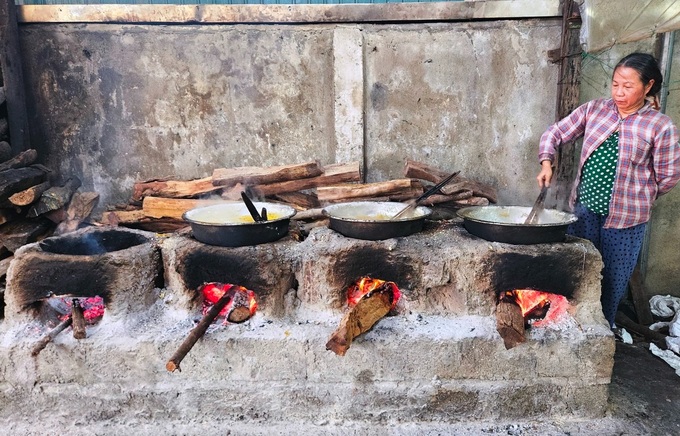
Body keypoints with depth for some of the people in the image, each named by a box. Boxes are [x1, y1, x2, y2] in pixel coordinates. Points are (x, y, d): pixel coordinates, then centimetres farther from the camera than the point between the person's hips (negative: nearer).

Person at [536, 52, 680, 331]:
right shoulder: (594, 110, 0)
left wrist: (636, 198, 4)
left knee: (613, 278, 10)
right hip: (584, 209, 3)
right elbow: (555, 133, 5)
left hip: (624, 217, -3)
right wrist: (546, 163, -10)